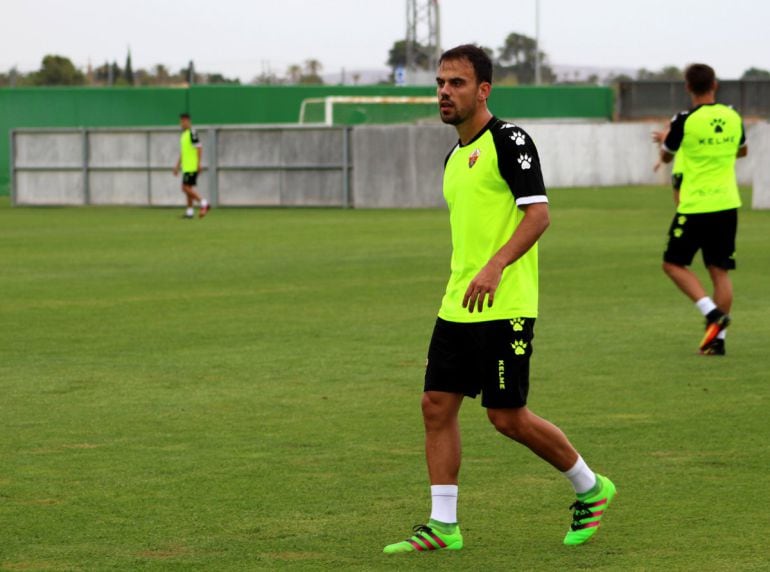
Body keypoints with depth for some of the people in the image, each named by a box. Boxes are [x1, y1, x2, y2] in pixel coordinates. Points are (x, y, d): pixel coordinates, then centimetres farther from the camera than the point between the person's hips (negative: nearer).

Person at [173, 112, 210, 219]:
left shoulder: (192, 133, -12)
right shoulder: (184, 134, 17)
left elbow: (199, 148, -17)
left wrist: (199, 164, -21)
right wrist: (178, 165, 25)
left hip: (192, 166, -9)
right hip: (186, 167, 9)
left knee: (186, 188, -12)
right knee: (188, 188, 9)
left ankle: (203, 203, -7)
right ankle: (189, 211, 12)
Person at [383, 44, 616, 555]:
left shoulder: (509, 140, -9)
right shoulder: (454, 157, 17)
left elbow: (538, 213, -18)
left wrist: (495, 266, -28)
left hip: (505, 307, -9)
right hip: (458, 307, 9)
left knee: (508, 416, -5)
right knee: (437, 404, 1)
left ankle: (590, 489, 15)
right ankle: (443, 525, 5)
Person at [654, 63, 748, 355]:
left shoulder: (685, 121, -12)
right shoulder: (733, 118, 3)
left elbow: (666, 156, 6)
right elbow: (742, 150, 24)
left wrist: (665, 140, 27)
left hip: (695, 207, -5)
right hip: (727, 205, 5)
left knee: (673, 263, 7)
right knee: (720, 271, 8)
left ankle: (712, 312, -10)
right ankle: (718, 338, 6)